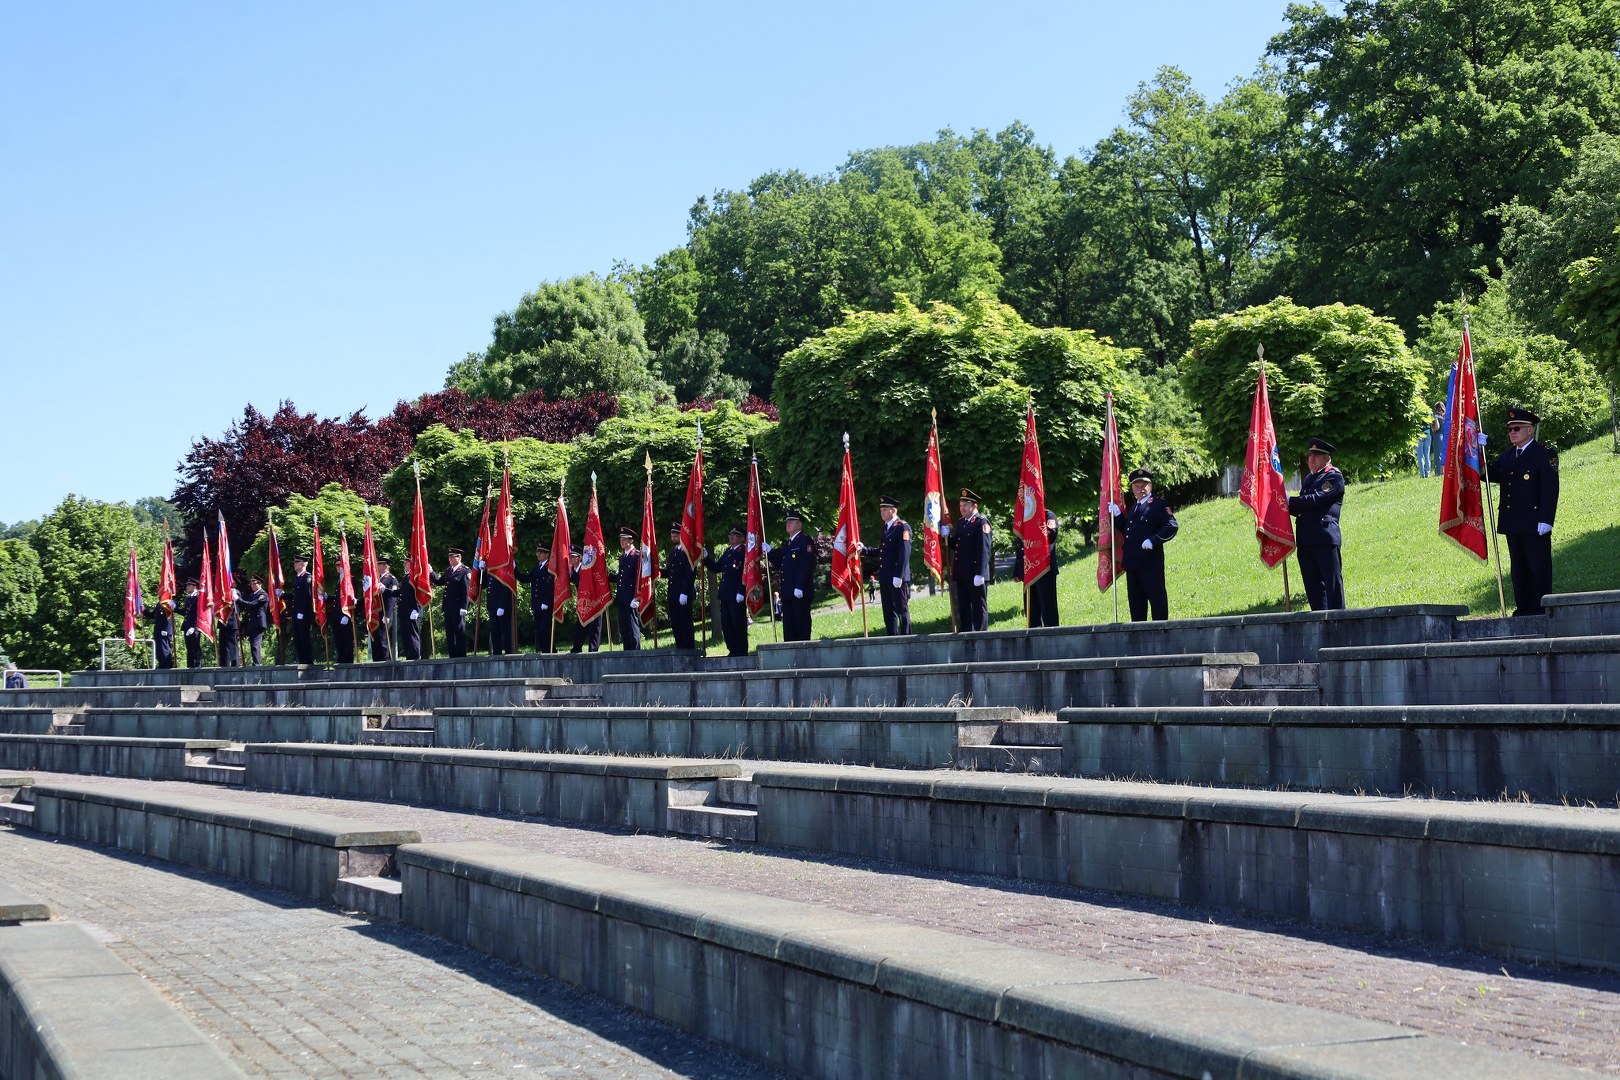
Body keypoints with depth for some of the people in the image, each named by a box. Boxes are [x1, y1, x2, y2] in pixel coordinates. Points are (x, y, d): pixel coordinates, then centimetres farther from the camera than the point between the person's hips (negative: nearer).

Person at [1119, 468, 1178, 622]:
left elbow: (1172, 526, -14)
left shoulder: (1158, 505, -4)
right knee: (1135, 598, 10)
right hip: (1132, 562, 8)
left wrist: (1153, 541, -21)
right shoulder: (1133, 507, 21)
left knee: (1156, 596, -5)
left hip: (1150, 561, -8)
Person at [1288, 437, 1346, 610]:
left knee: (1332, 581, -6)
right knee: (1313, 584, 8)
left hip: (1326, 537, -8)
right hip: (1305, 539, 8)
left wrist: (1290, 501, -8)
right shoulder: (1308, 478, 24)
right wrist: (1287, 505, 2)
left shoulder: (1334, 476, -1)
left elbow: (1317, 499, -15)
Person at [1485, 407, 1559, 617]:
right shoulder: (1508, 456, 15)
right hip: (1513, 524, 7)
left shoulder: (1544, 455, -7)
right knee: (1518, 568, 10)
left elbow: (1550, 490, -12)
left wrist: (1546, 520, -19)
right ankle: (1523, 608, 15)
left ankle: (1540, 608, 0)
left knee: (1539, 567, -3)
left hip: (1535, 523, -7)